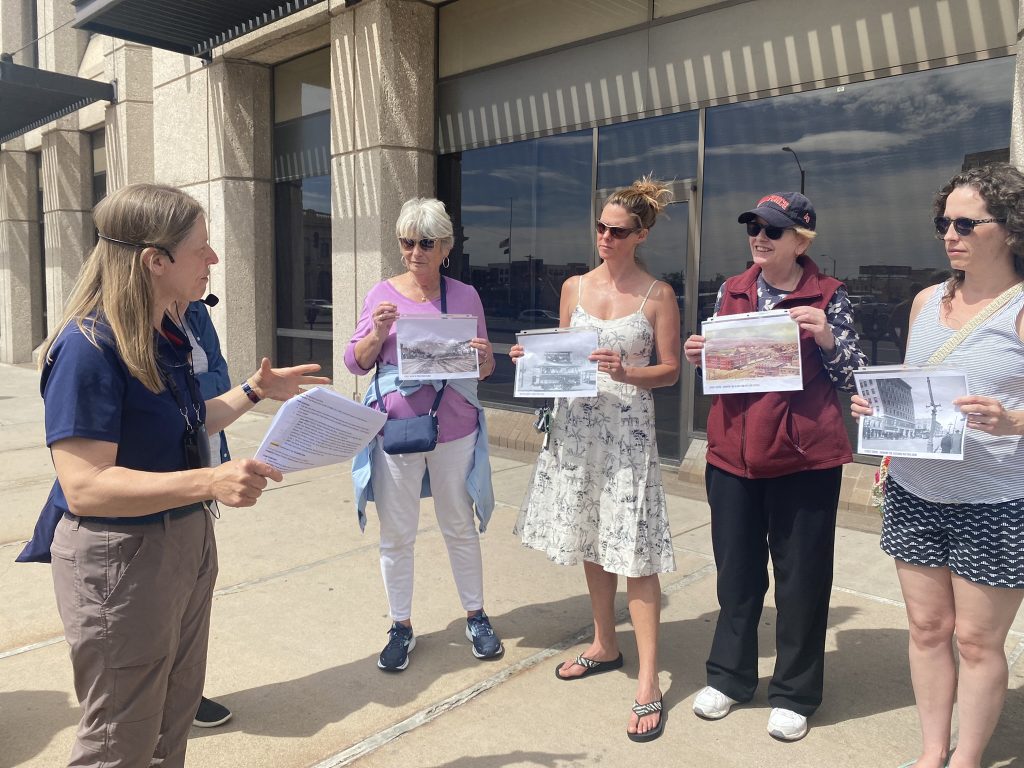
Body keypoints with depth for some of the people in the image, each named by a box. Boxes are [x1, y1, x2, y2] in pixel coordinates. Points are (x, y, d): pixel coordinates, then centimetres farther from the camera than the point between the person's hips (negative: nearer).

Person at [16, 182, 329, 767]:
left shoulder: (169, 335, 4)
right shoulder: (90, 347, -23)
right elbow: (84, 487, -28)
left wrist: (255, 391, 9)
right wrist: (210, 483, -37)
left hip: (189, 541, 8)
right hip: (119, 558, -8)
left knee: (178, 710, 22)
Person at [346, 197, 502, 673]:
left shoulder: (465, 296, 2)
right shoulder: (382, 295, 1)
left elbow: (485, 369, 7)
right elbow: (355, 363, 1)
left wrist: (483, 358, -16)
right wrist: (377, 333, -17)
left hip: (454, 431, 1)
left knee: (460, 528, 14)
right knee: (396, 536, 8)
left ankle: (476, 616, 32)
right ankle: (400, 627, 26)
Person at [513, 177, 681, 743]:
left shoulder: (658, 295, -3)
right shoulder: (574, 287, 8)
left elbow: (670, 370, -2)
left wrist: (625, 373, -19)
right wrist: (534, 358, -6)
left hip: (628, 428, -4)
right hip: (576, 424, 5)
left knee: (633, 548, -5)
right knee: (590, 539, 14)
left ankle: (648, 682, 4)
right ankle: (605, 645, 33)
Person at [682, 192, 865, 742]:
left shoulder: (828, 296, -2)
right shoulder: (731, 291, 8)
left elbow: (852, 377, 1)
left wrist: (827, 338, -17)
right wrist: (697, 354, -4)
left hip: (804, 456, -3)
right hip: (733, 451, 3)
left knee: (801, 576, 8)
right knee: (736, 570, 14)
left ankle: (794, 694, 26)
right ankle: (729, 675, 33)